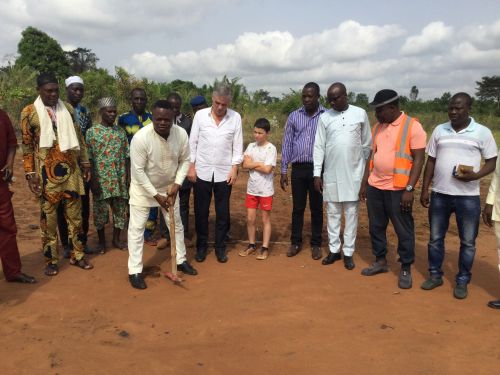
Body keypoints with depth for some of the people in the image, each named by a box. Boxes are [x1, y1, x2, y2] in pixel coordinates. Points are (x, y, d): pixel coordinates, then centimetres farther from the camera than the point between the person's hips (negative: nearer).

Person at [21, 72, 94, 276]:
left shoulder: (68, 109, 7)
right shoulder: (29, 112, -3)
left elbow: (78, 137, 11)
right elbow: (27, 146, -2)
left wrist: (85, 162, 8)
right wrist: (30, 173, -7)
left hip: (70, 170, 3)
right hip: (47, 172, -3)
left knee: (75, 214, 9)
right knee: (48, 216, 6)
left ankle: (77, 254, 21)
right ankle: (51, 259, 17)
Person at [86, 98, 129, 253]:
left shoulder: (121, 131, 7)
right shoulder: (92, 132, -4)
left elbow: (126, 156, 9)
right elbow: (89, 159, -6)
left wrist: (127, 177, 4)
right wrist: (92, 180, -11)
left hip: (120, 179, 4)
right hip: (101, 179, -3)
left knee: (121, 209, 9)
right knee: (101, 211, 6)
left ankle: (116, 239, 26)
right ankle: (102, 241, 22)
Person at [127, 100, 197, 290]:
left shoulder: (181, 134, -18)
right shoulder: (141, 137, -29)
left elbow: (185, 160, -4)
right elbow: (138, 171, -24)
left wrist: (176, 184, -14)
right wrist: (156, 195, -21)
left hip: (169, 187, 4)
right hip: (143, 188, -4)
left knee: (176, 224, 14)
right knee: (137, 227, -2)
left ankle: (181, 260, 33)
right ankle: (135, 271, 11)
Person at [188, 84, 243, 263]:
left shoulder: (235, 117, -3)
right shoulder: (200, 115, -2)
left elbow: (237, 146, 1)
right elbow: (193, 142, 1)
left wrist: (234, 169, -4)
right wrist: (191, 166, -2)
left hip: (224, 173, 0)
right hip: (202, 171, 0)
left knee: (223, 213, 8)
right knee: (201, 212, 8)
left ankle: (220, 247, 22)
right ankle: (201, 246, 24)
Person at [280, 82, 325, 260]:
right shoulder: (294, 116, 5)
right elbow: (287, 143, 6)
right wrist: (283, 170, 3)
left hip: (318, 168, -2)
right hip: (298, 168, 2)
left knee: (317, 208, 8)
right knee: (297, 207, 9)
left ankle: (316, 244, 20)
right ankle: (296, 242, 22)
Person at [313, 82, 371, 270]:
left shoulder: (360, 114, 0)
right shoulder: (325, 117, 1)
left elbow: (367, 144, 6)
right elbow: (319, 147, 1)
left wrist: (365, 170, 8)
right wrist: (317, 174, -4)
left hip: (354, 173, -1)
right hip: (332, 173, 1)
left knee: (351, 213, 5)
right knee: (333, 213, 8)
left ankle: (348, 252, 14)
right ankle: (334, 249, 20)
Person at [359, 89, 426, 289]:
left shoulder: (413, 126, -9)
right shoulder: (377, 127, 10)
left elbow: (418, 159, -11)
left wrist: (409, 189, -17)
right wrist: (364, 183, 12)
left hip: (398, 189, -6)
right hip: (375, 187, 6)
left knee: (404, 230, 5)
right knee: (376, 227, 14)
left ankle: (406, 269, 19)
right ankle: (380, 261, 30)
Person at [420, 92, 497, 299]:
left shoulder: (482, 132, -3)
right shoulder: (439, 130, 5)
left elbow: (492, 162, 0)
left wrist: (475, 175, -20)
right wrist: (424, 189, 5)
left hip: (468, 196, -2)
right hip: (439, 194, 3)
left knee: (467, 242, 8)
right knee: (435, 238, 11)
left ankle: (462, 281, 23)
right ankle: (435, 275, 27)